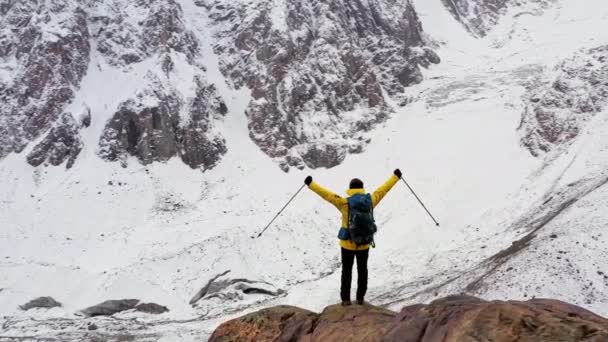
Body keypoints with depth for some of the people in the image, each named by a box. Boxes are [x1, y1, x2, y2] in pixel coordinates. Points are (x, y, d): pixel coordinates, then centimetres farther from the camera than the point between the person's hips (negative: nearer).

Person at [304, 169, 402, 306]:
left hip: (347, 244, -2)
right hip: (364, 243, 2)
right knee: (362, 270, 20)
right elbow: (383, 189, -1)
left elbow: (326, 194, -15)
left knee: (347, 271, 14)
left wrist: (310, 184, -7)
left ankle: (346, 299, 18)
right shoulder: (370, 201, -12)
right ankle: (360, 298, 27)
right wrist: (396, 176, 12)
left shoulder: (344, 203, -19)